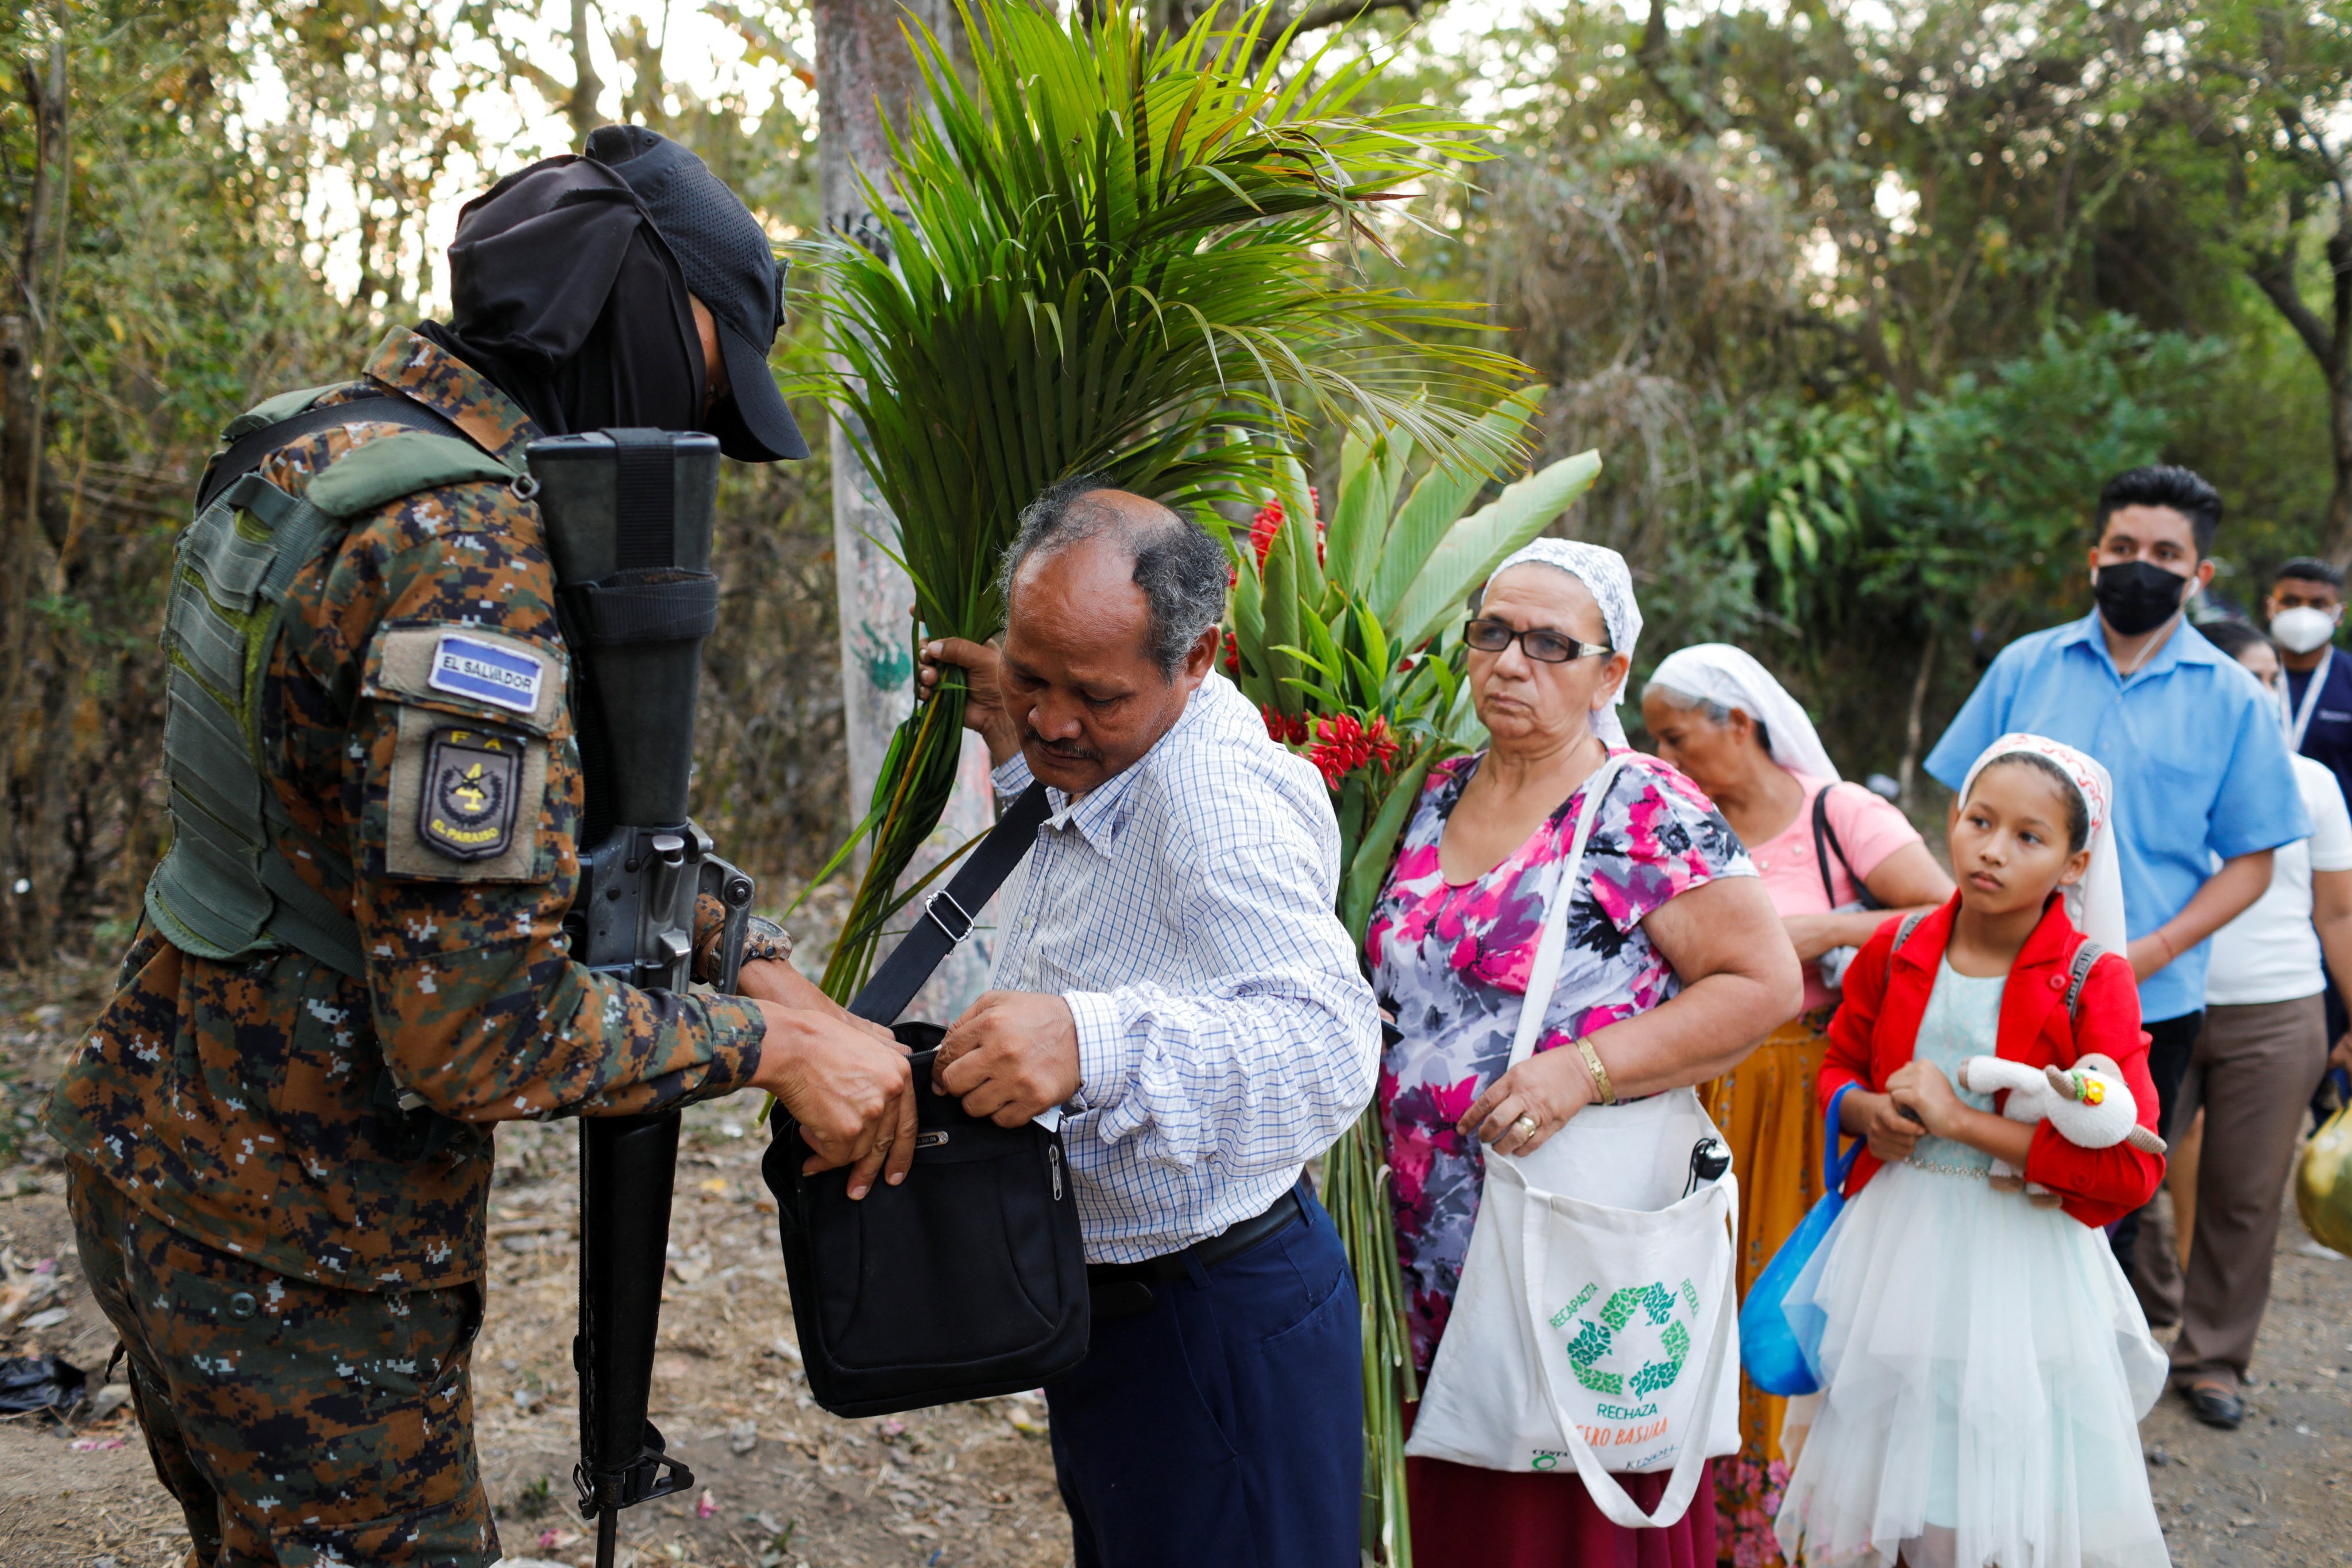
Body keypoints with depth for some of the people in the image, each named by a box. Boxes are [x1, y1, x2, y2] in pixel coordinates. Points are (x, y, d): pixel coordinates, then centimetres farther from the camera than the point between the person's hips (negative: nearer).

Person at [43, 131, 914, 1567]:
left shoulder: (340, 444, 5)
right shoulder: (470, 550, -27)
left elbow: (560, 803, 11)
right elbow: (474, 1025, -29)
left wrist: (766, 967, 1)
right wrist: (768, 1043, -17)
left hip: (160, 1161, 10)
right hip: (296, 1256, -9)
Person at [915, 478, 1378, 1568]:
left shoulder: (1217, 796, -27)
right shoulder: (1095, 744, 6)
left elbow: (1327, 1044, -41)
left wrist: (1098, 1044, -56)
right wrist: (1020, 759, 12)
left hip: (1213, 1334, -10)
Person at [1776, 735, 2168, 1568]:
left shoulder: (2092, 982, -11)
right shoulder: (1895, 951, 0)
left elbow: (2132, 1167, -18)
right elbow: (1839, 1066, 17)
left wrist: (1963, 1120, -19)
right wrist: (1871, 1112, -7)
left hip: (2024, 1261, -3)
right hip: (1896, 1245, 4)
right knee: (1878, 1485, 15)